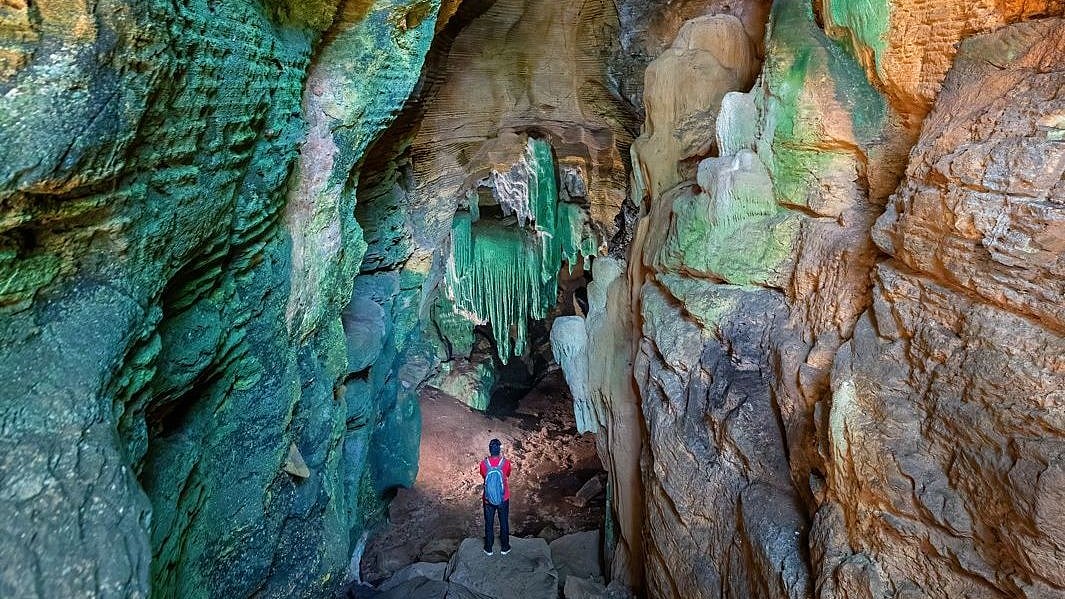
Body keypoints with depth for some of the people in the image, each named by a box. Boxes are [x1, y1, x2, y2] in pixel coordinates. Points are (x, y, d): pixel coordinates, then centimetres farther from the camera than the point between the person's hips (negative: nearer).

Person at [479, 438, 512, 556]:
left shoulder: (483, 463, -18)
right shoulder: (506, 462, -20)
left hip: (488, 499, 0)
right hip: (503, 499, 0)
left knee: (489, 524, 18)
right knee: (504, 523, 19)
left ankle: (488, 548, 32)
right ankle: (505, 547, 33)